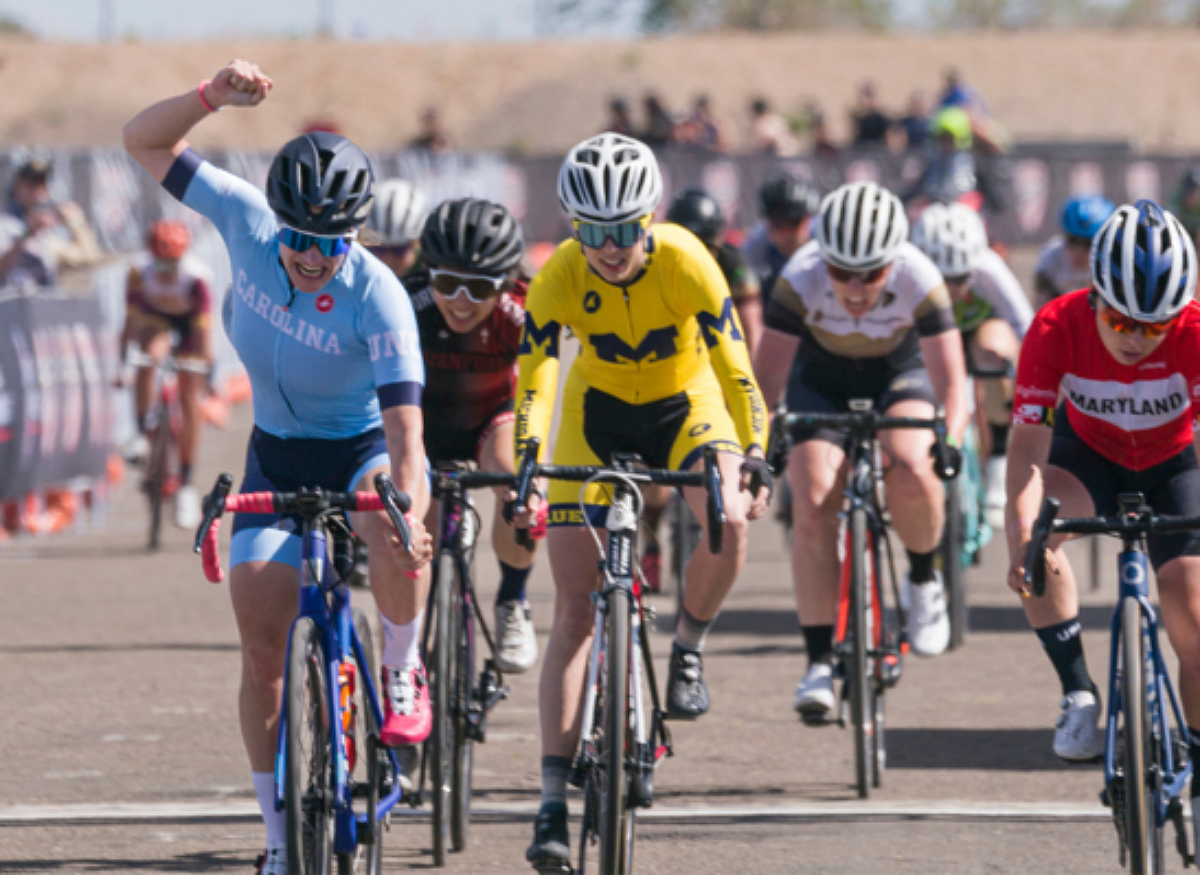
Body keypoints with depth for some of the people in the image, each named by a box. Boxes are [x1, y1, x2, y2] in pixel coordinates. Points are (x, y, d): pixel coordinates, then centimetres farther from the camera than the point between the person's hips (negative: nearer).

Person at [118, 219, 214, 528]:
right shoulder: (140, 272, -30)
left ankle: (186, 483, 3)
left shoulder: (197, 277, -34)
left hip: (188, 322, -1)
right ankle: (143, 432, -20)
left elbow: (203, 329, -31)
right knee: (150, 356, -35)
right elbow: (130, 320, -24)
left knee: (191, 403, -6)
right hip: (155, 318, 1)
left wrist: (210, 370, -32)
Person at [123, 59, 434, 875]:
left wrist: (403, 507, -51)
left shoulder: (377, 296, -29)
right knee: (262, 648, -5)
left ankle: (403, 673, -9)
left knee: (394, 532, -39)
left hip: (363, 448, -3)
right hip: (278, 453, 3)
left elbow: (404, 421, -35)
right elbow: (144, 141, -14)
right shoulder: (247, 223, -18)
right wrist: (211, 96, -32)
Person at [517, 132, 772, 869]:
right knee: (576, 607, -8)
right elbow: (534, 380, -29)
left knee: (730, 523, -33)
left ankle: (689, 648, -1)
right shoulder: (559, 278, -25)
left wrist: (753, 458, -35)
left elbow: (733, 365, -27)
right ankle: (554, 800, -9)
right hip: (599, 411, 1)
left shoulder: (684, 262, -28)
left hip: (685, 402, -1)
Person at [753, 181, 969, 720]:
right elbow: (767, 375, -28)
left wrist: (950, 444, -48)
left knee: (911, 472, -31)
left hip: (897, 376, -1)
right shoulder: (802, 279, -30)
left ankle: (923, 580, -1)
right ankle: (819, 661, -11)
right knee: (813, 506, -19)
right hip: (823, 378, 1)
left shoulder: (919, 280, -31)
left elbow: (950, 382, -31)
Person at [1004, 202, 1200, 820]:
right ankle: (1078, 695, -20)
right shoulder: (1058, 328, -32)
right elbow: (1027, 444, -35)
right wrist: (1022, 533, -51)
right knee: (1037, 527, -31)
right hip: (1087, 456, 1)